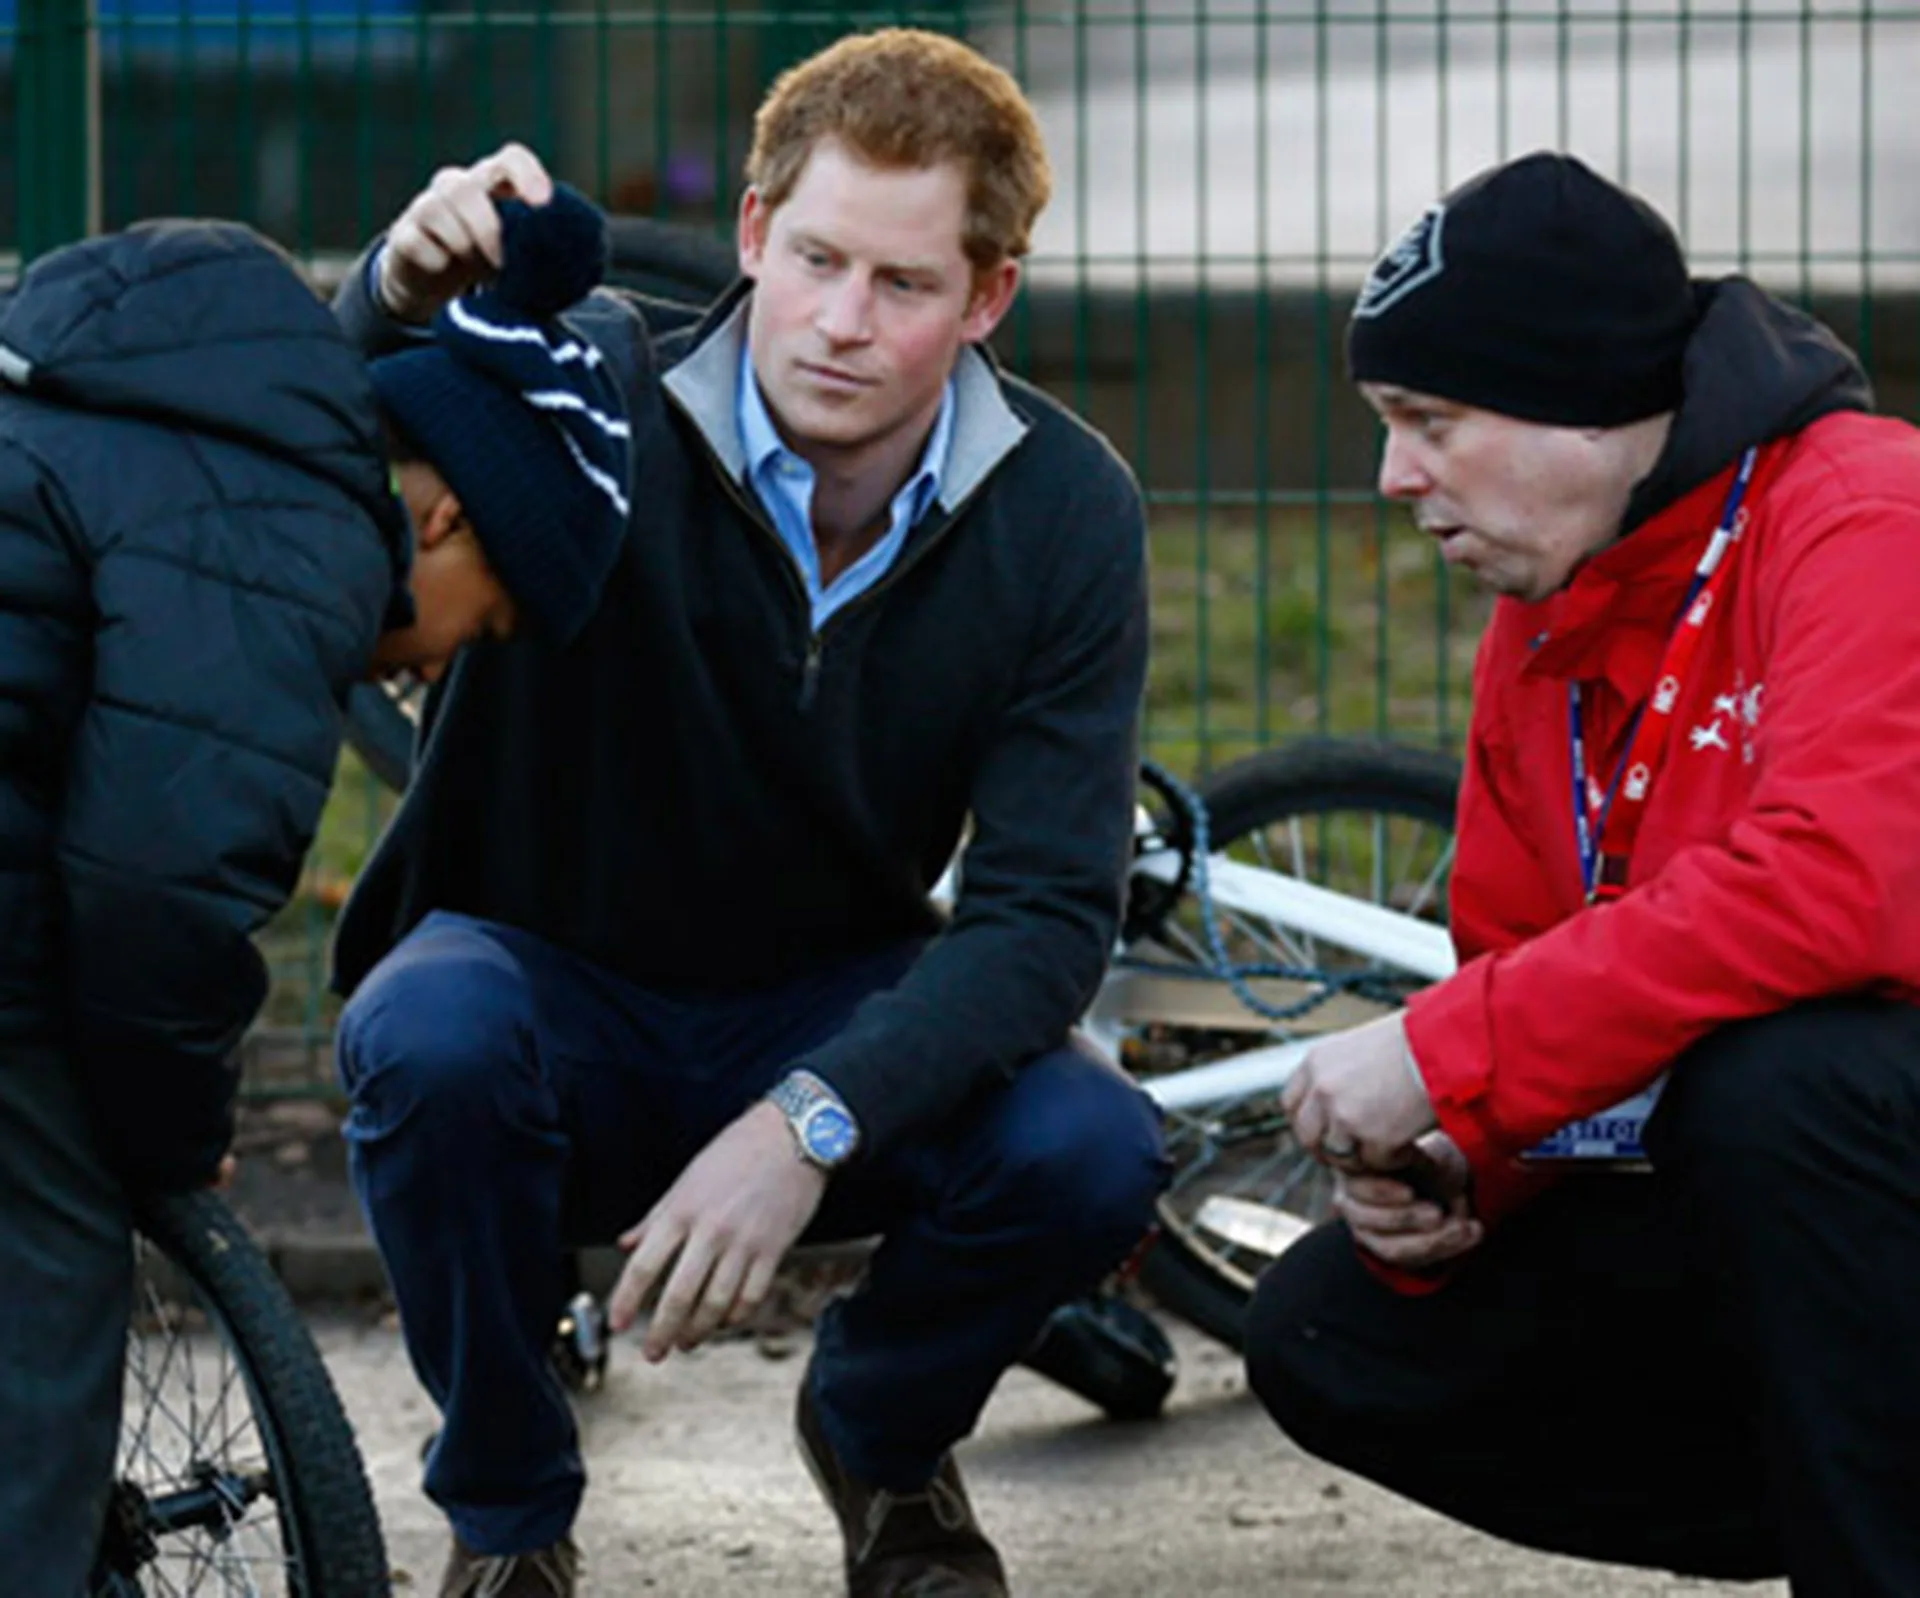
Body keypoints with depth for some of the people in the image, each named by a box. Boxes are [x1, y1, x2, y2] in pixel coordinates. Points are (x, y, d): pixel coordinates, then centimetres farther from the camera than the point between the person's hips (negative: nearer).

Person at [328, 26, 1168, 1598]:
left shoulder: (1064, 510, -13)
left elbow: (1047, 909, -17)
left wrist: (808, 1123, -32)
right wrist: (397, 296, -60)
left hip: (835, 1011, 2)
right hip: (556, 987, -2)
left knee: (1088, 1152, -27)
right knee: (428, 1041, -36)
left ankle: (884, 1438, 9)